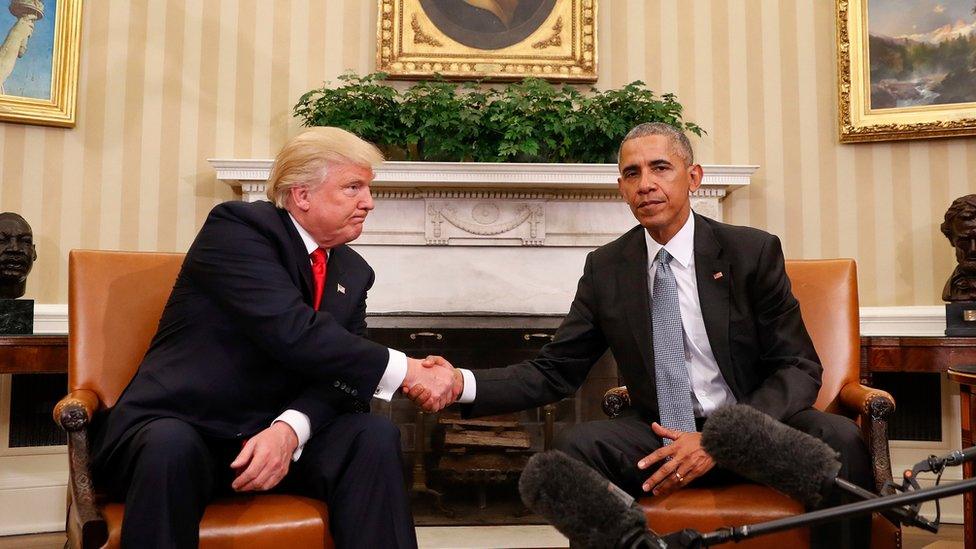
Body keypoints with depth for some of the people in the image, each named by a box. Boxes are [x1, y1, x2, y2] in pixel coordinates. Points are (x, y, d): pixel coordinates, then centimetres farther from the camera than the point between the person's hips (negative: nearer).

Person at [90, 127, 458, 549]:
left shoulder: (353, 273, 8)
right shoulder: (237, 226, -12)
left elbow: (336, 368, -3)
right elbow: (291, 332, -26)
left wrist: (290, 429, -24)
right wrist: (405, 371, -25)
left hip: (273, 433, 5)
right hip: (178, 429, -5)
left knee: (375, 436, -20)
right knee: (171, 448, -37)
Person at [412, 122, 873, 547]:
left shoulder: (753, 251, -4)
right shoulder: (605, 268, 2)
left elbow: (799, 369, -5)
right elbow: (555, 371, 2)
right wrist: (463, 384, -16)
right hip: (660, 434, 1)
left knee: (839, 439, -29)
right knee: (573, 449, -26)